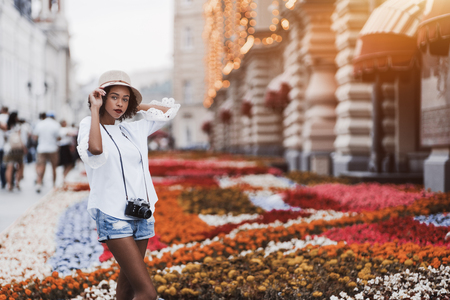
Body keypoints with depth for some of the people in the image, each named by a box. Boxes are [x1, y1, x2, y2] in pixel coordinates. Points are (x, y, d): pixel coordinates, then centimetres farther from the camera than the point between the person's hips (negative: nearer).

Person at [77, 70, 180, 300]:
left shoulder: (133, 130, 14)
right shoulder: (88, 125, -2)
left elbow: (169, 109, 24)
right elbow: (95, 151, -26)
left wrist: (134, 106, 17)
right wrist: (95, 109, -18)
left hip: (141, 215, 6)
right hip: (113, 216, -6)